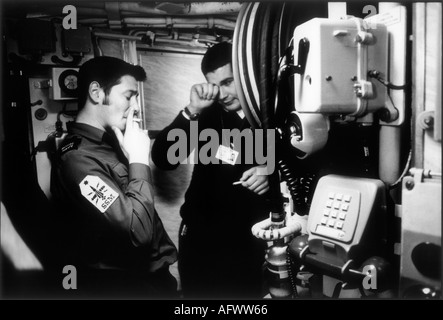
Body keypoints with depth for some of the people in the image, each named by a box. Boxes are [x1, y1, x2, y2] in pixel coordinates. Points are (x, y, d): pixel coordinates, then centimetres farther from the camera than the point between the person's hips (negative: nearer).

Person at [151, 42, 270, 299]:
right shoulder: (208, 114, -2)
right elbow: (163, 160, -11)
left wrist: (271, 175, -20)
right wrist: (192, 111, -21)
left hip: (249, 240, -1)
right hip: (199, 236, 2)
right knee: (196, 295, 16)